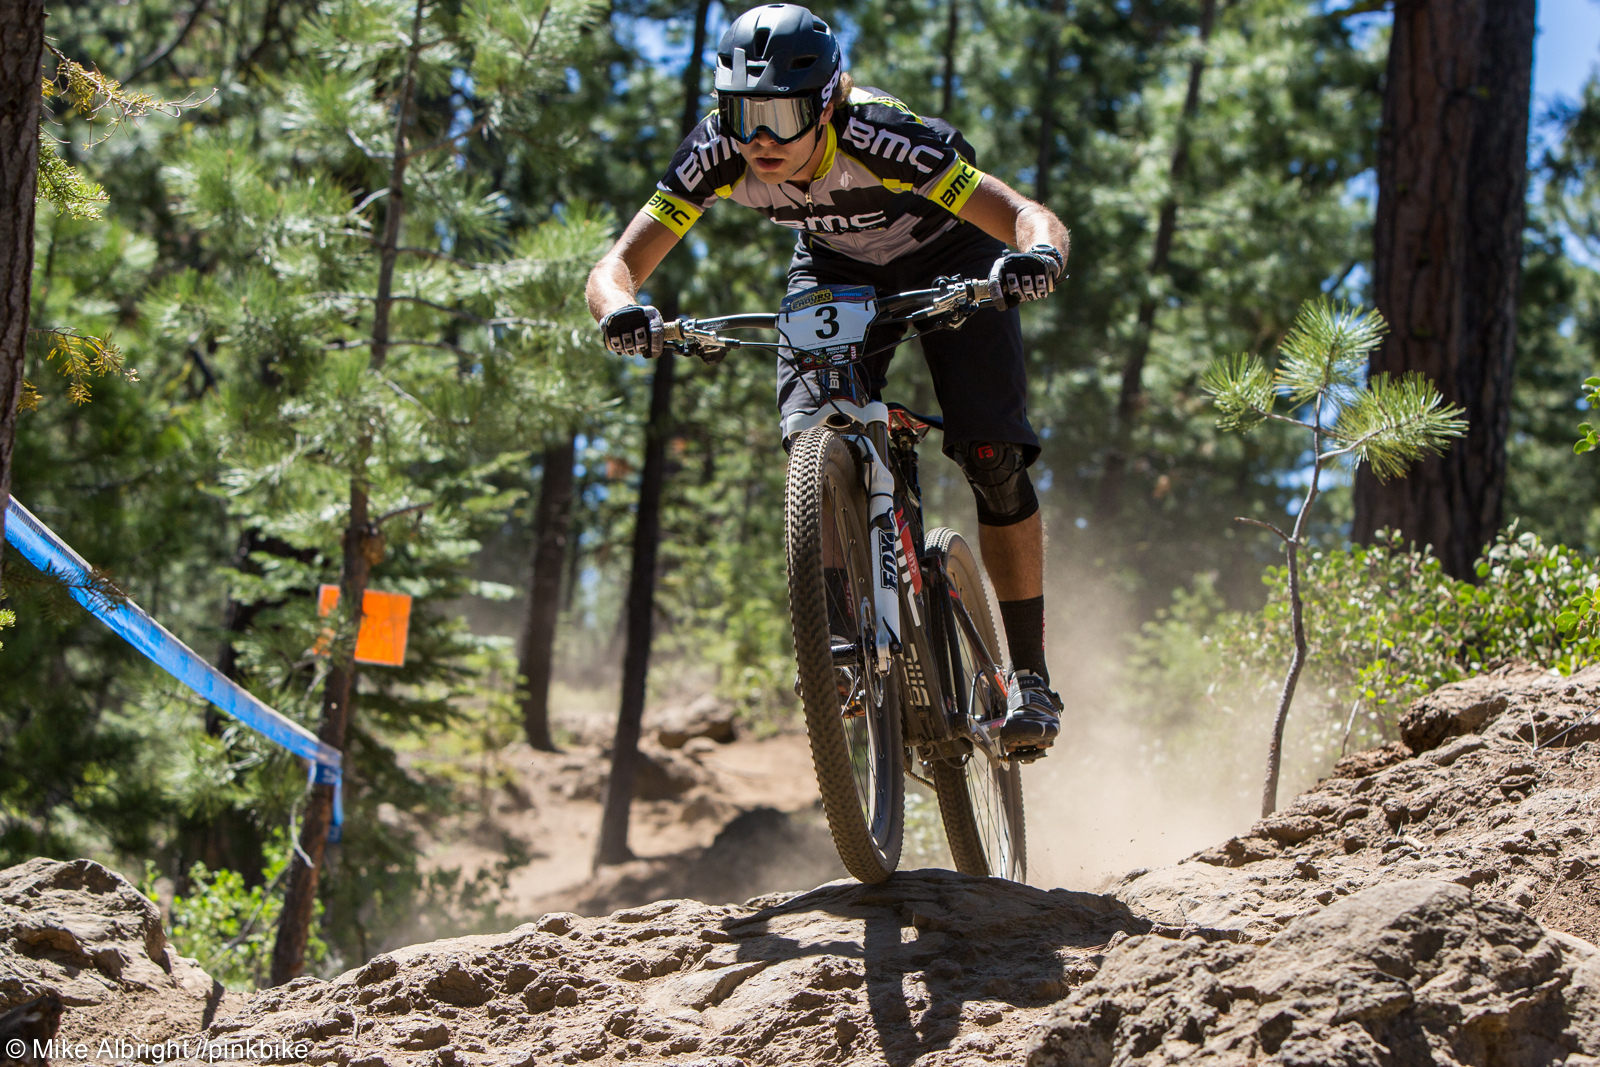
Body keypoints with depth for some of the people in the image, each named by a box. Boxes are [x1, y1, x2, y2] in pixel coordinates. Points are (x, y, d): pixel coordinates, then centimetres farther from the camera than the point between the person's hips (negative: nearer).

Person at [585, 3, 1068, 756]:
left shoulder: (882, 139, -40)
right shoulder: (718, 154, -30)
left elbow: (1039, 220, -44)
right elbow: (617, 265, -29)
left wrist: (1038, 258, -67)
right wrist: (621, 312, -52)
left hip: (947, 261, -3)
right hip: (837, 269, 3)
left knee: (992, 458, -15)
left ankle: (1029, 676, -3)